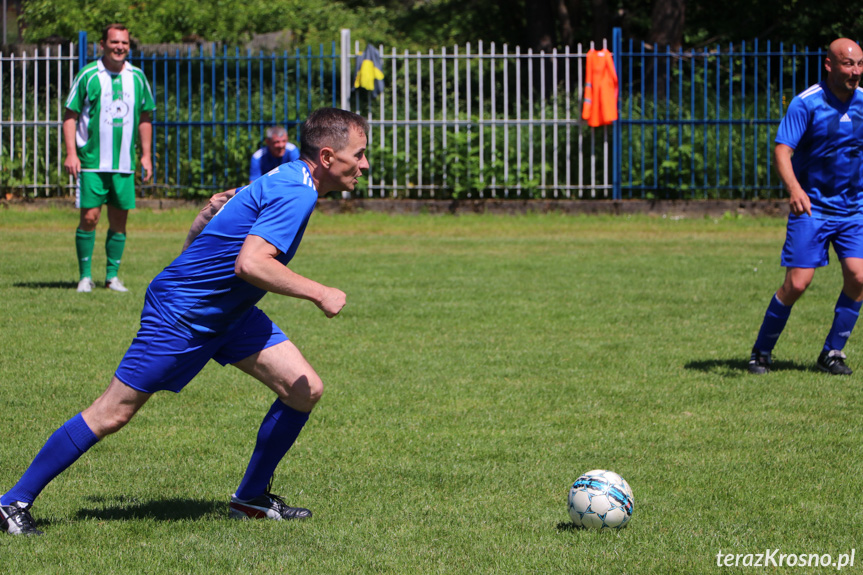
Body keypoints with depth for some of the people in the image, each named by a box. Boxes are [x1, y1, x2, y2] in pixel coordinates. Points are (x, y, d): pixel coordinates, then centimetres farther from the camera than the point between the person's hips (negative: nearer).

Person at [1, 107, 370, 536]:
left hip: (228, 314, 10)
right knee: (112, 414, -4)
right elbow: (250, 263, -37)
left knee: (305, 389, 0)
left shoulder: (284, 181, 4)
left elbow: (227, 200, 19)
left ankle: (251, 498, 15)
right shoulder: (296, 194, -26)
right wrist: (318, 293, -32)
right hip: (180, 315, -10)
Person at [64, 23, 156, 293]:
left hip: (124, 164, 4)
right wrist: (71, 153, -10)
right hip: (92, 162, -3)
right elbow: (70, 116, -1)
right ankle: (85, 276, 3)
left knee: (119, 220, 5)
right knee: (89, 217, -7)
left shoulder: (137, 77, 8)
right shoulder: (88, 75, -3)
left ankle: (112, 276, 15)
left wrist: (146, 155, 11)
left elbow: (145, 117, 17)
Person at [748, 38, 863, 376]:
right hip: (811, 208, -4)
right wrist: (795, 189, -36)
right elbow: (782, 151, -19)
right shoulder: (806, 103, -13)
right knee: (797, 284, -10)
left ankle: (832, 353, 5)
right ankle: (761, 353, 9)